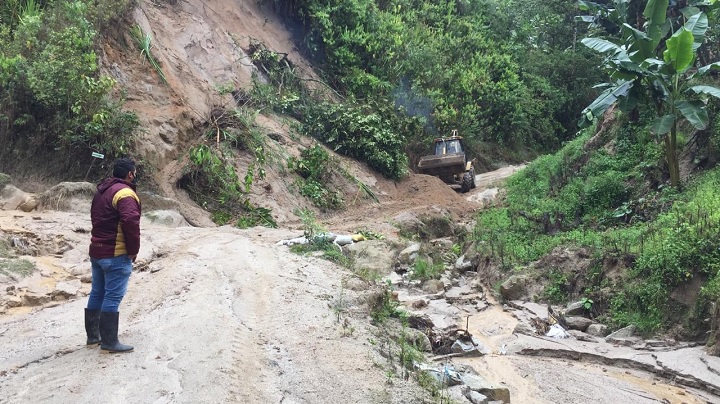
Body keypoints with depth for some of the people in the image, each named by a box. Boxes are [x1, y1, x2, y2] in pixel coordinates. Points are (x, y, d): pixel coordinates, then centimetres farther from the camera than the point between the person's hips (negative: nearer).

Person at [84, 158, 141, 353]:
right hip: (116, 254, -10)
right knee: (113, 297, -5)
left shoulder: (102, 191, 15)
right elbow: (131, 222, -28)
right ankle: (109, 341, -2)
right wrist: (133, 250, -17)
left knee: (97, 294, 16)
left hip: (97, 250, 10)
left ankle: (93, 335, 25)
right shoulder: (125, 193, -17)